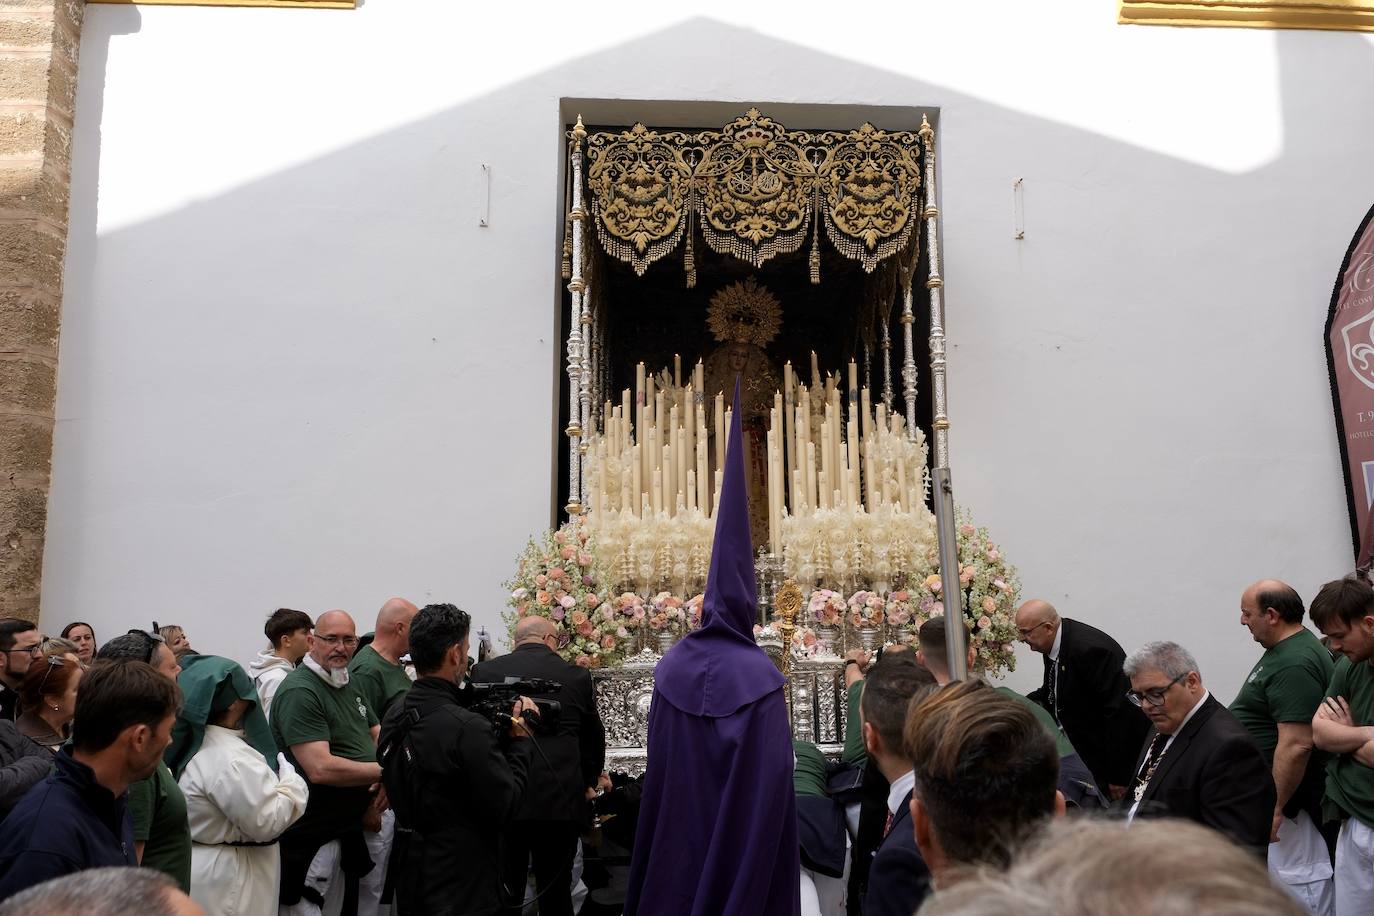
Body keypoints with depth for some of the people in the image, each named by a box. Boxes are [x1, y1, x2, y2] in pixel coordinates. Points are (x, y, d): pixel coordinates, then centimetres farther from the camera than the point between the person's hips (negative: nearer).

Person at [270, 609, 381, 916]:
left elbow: (379, 736, 13)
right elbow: (321, 769, -28)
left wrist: (382, 781, -8)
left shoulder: (348, 684, 10)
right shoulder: (300, 691, -20)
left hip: (353, 824, 9)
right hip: (313, 837, -9)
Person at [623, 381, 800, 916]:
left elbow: (657, 769, 2)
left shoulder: (672, 666, -4)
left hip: (676, 843, 4)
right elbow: (774, 782, -18)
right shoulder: (759, 676, -17)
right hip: (745, 847, -4)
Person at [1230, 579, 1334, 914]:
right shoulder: (1283, 649, 8)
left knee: (1297, 878, 0)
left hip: (1284, 794, -10)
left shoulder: (1295, 665, -24)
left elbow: (1296, 745, -28)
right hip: (1262, 790, 10)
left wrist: (1275, 806, -24)